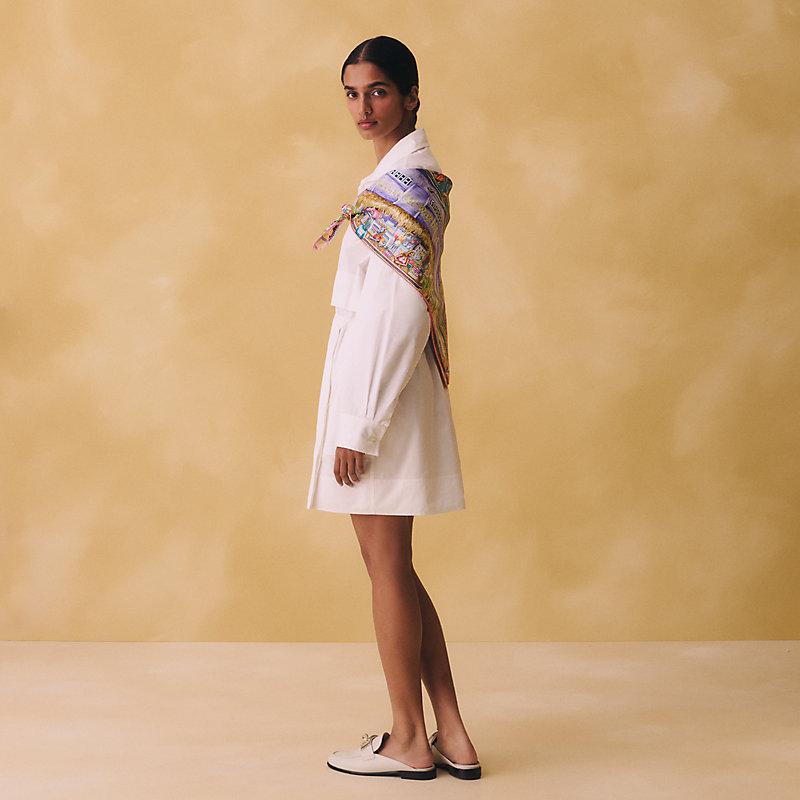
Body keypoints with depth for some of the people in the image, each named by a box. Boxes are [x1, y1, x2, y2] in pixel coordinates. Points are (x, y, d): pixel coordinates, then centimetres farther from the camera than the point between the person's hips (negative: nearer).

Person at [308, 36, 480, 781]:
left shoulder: (400, 184, -15)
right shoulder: (419, 175, 16)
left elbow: (397, 312, -20)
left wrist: (359, 426, -19)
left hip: (379, 390, -10)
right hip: (375, 389, 10)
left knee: (386, 566, 0)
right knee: (393, 567, 13)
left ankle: (409, 742, 13)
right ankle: (451, 737, 18)